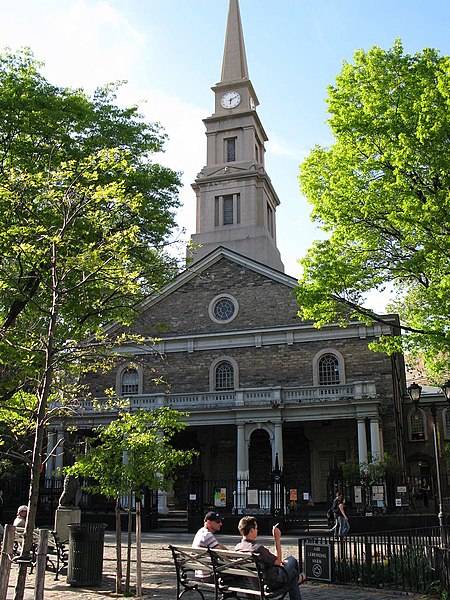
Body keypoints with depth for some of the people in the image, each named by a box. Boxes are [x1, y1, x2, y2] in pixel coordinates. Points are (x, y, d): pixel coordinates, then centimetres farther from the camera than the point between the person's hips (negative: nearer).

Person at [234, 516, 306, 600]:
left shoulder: (237, 548, -11)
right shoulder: (258, 548, -36)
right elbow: (278, 561, -19)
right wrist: (277, 539, -17)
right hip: (272, 582, -7)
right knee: (292, 560, 19)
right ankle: (297, 578, 50)